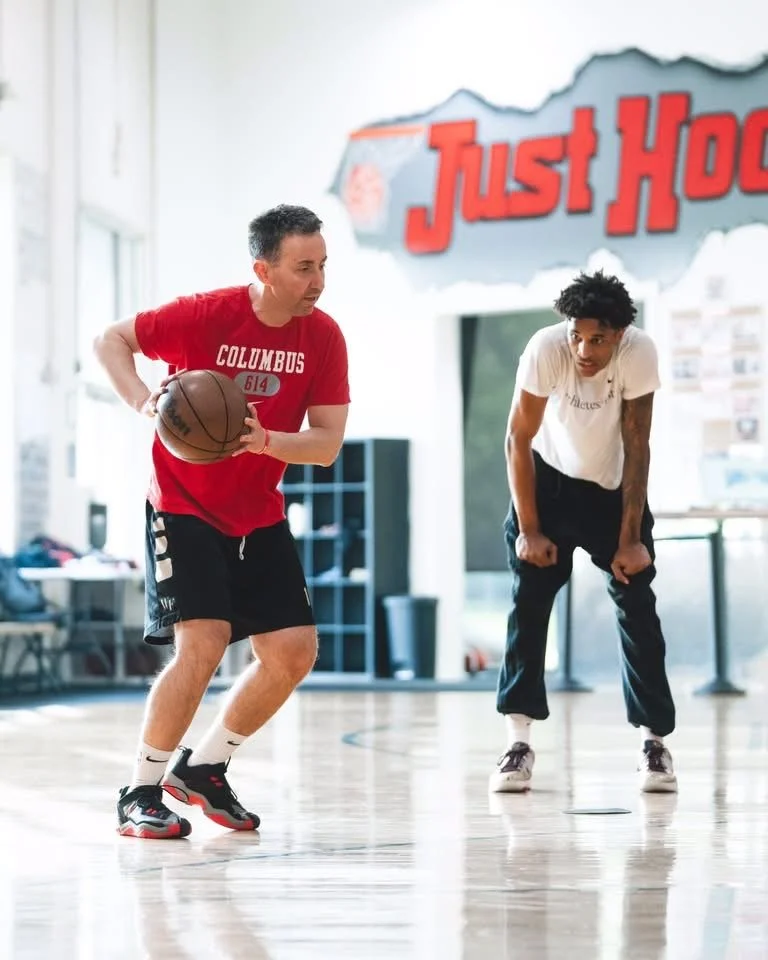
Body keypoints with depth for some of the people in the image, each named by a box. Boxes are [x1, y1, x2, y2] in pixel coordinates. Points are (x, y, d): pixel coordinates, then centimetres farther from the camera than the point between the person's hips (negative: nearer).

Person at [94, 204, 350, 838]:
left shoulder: (324, 337, -7)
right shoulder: (207, 316, -18)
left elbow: (327, 445, -8)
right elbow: (111, 340, -6)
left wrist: (262, 440, -27)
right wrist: (143, 401, -23)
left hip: (259, 517, 5)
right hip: (184, 507, -5)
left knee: (294, 651, -1)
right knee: (203, 643, -19)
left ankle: (202, 768, 18)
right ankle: (141, 792, -5)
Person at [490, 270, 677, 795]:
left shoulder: (640, 353, -27)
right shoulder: (545, 348, -29)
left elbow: (636, 447, -19)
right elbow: (518, 441, -19)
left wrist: (630, 538, -18)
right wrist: (528, 530, -18)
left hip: (615, 488, 1)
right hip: (549, 481, 0)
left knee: (638, 606, -5)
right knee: (528, 600, -11)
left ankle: (655, 741, 5)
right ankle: (520, 741, -7)